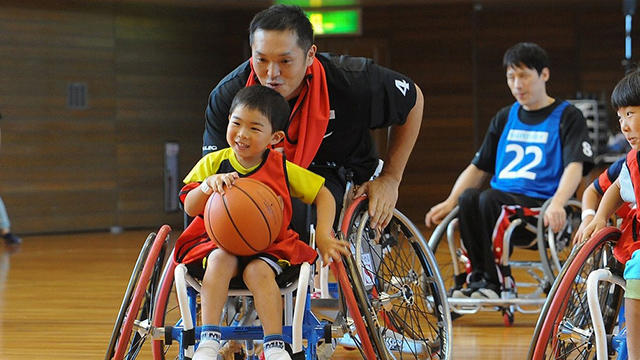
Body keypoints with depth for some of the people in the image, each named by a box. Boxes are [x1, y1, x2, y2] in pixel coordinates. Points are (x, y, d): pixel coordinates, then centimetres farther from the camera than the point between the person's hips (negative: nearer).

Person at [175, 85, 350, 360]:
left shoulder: (283, 169, -1)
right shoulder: (213, 163, 1)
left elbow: (323, 195, 7)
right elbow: (190, 208, -5)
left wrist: (323, 237, -6)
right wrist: (207, 185, -25)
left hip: (268, 247, -1)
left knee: (258, 271, -33)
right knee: (221, 260, -33)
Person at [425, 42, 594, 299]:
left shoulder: (568, 117, 5)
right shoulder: (505, 118, 22)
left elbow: (575, 166, -9)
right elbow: (478, 167, 22)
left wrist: (557, 203, -28)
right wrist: (450, 202, 5)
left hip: (541, 206, -5)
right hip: (502, 201, 5)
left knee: (489, 198, -33)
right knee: (468, 196, -28)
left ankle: (493, 281, -24)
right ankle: (478, 276, -23)